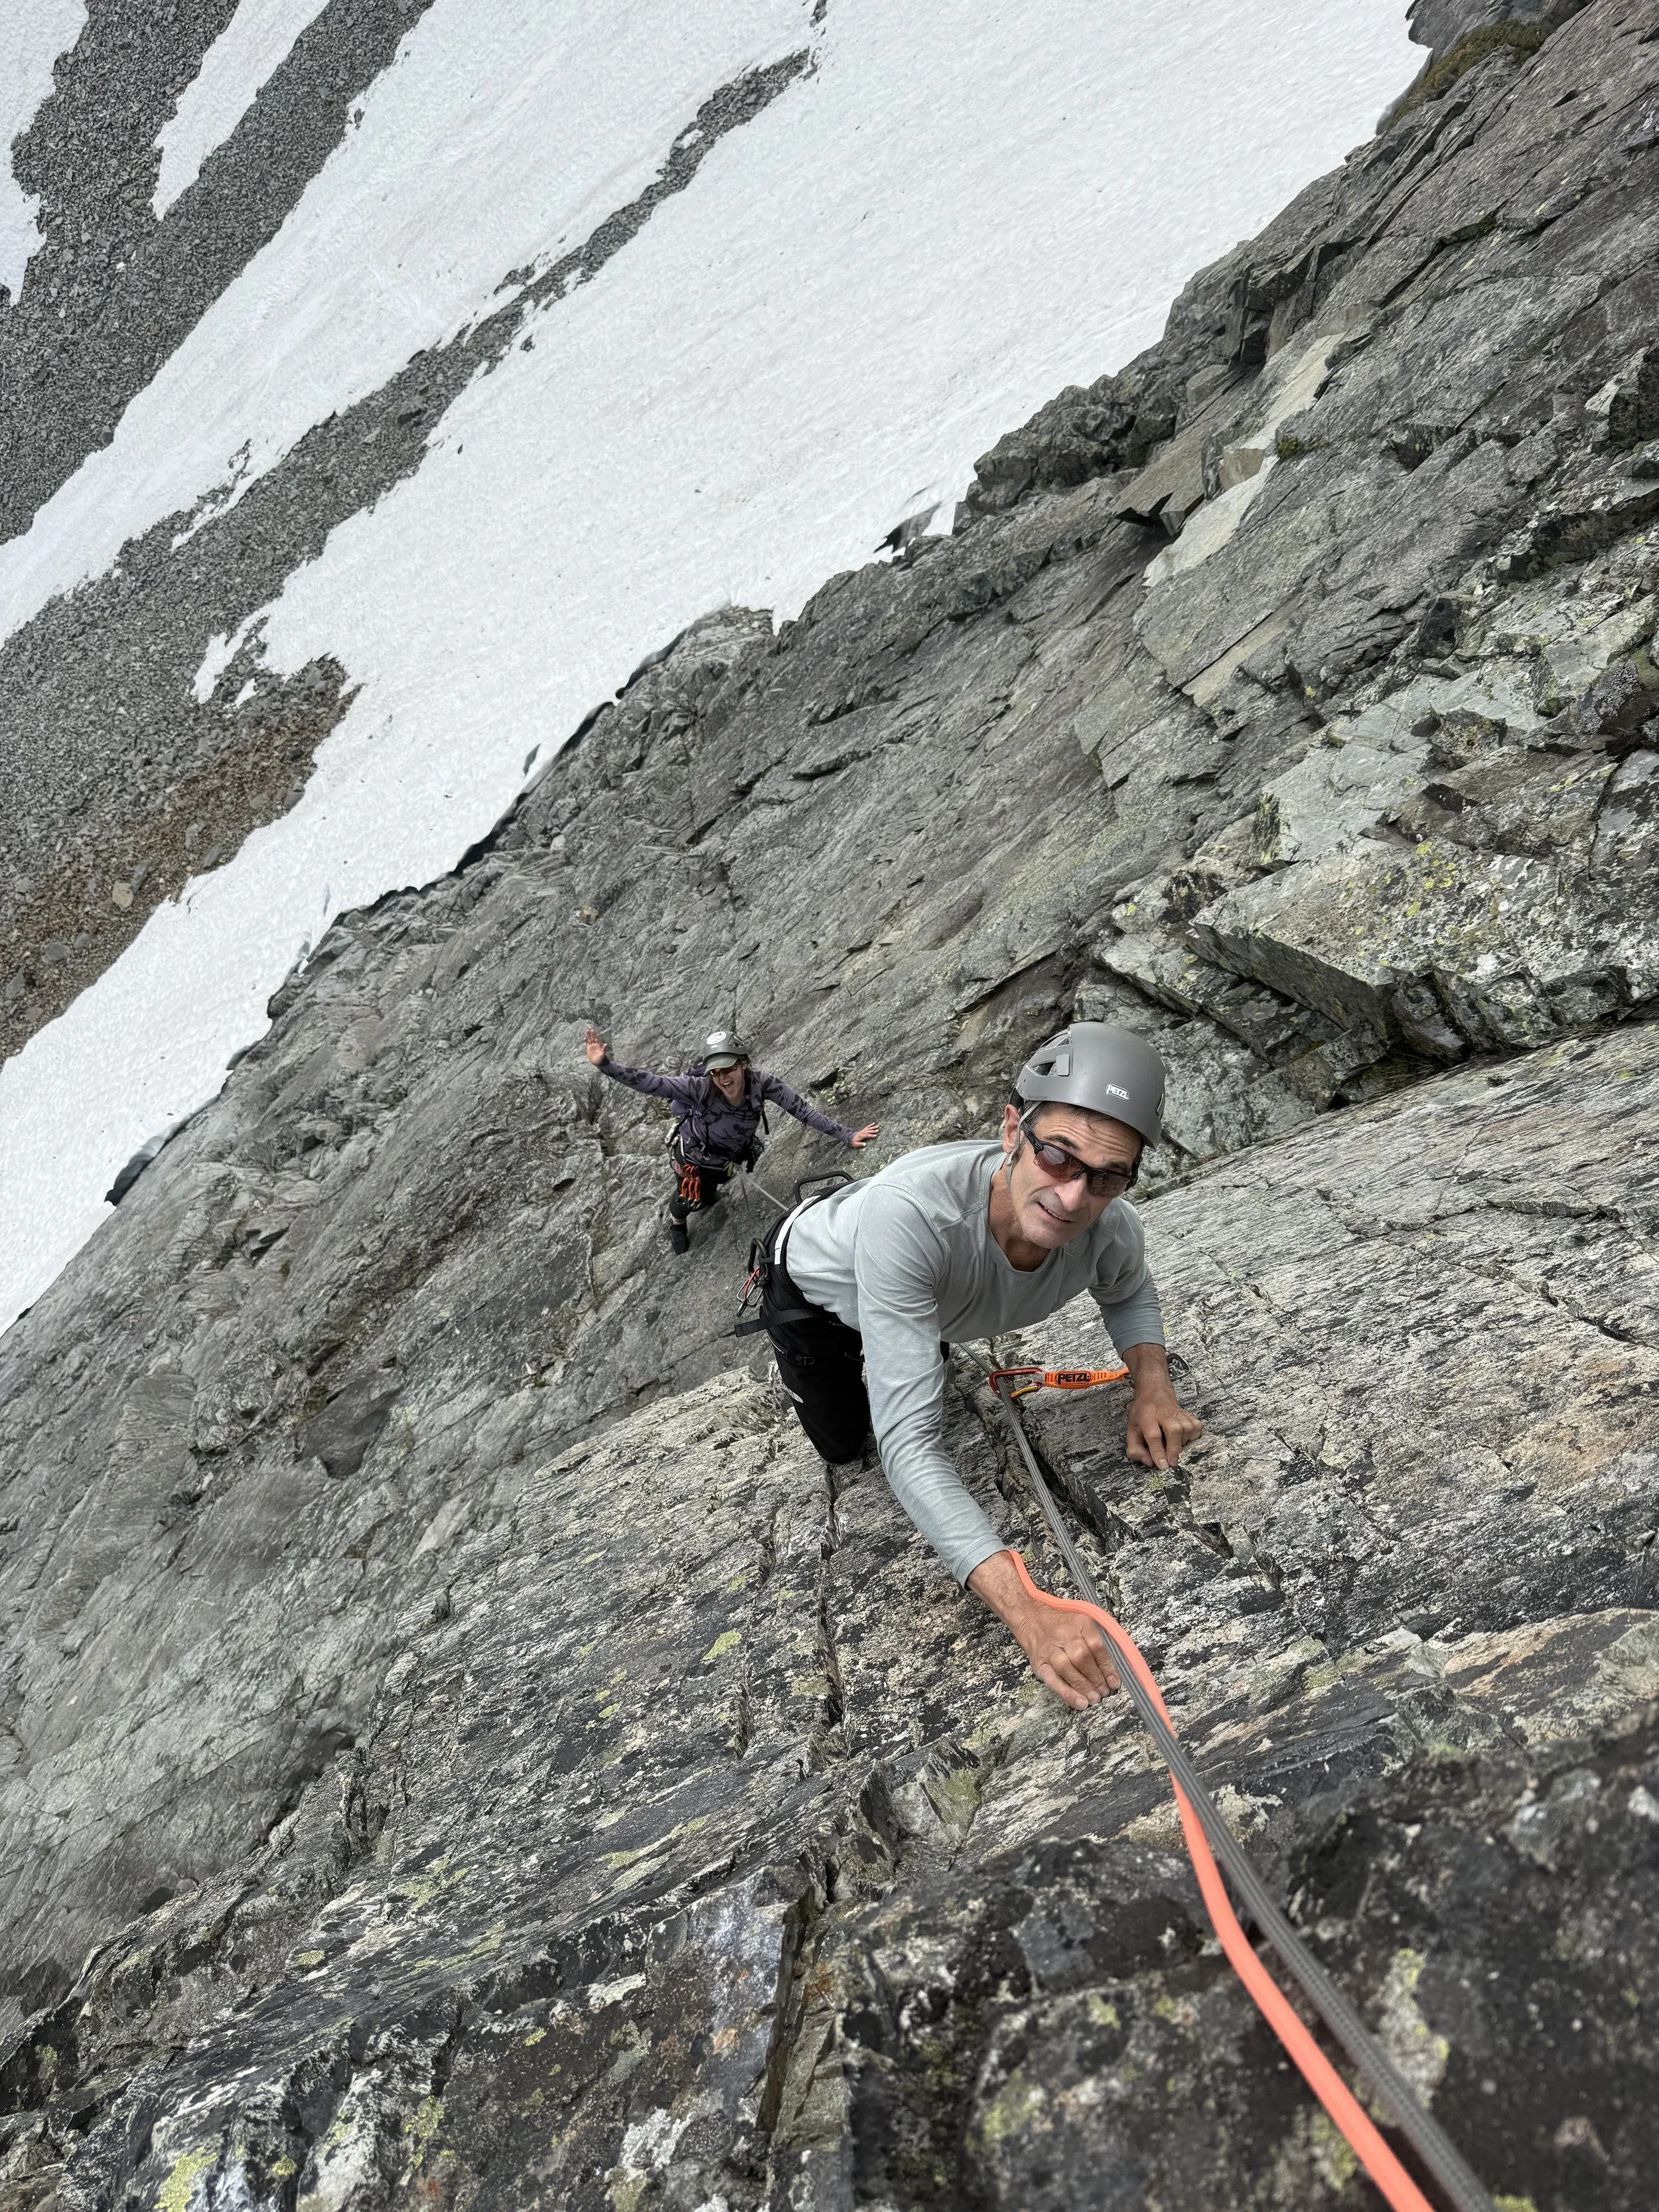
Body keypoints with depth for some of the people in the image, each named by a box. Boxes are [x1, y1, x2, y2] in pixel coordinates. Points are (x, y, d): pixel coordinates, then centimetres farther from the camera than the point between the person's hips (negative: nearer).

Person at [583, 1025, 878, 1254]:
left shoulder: (761, 1083, -35)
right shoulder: (700, 1088, -41)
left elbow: (803, 1110, -30)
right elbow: (650, 1083, -45)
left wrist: (847, 1136, -32)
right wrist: (605, 1065, -58)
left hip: (731, 1155, 3)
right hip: (695, 1151, -3)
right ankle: (676, 1221, 53)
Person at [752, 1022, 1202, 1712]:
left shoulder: (1112, 1231, -35)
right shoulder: (910, 1210, -53)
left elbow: (1129, 1292, -6)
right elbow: (909, 1443, -53)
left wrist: (1153, 1387, -25)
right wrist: (1027, 1613, -60)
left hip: (933, 1298, 4)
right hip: (814, 1284, -4)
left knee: (932, 1359, 33)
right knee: (843, 1443, 20)